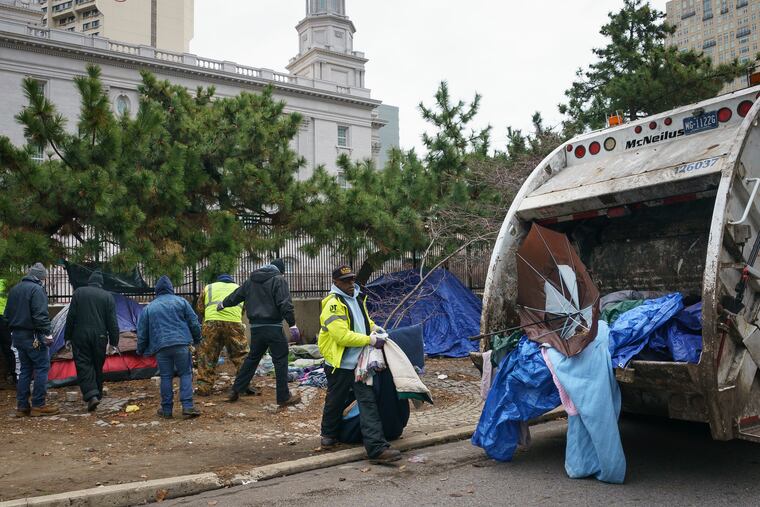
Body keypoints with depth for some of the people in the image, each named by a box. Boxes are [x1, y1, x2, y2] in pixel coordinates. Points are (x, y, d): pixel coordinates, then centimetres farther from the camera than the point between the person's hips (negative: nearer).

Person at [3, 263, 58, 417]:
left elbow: (8, 314, 20)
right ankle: (38, 405, -2)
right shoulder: (36, 289, -13)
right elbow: (40, 315, -22)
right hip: (33, 337, -9)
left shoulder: (14, 290, 15)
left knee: (25, 369, 14)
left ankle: (22, 406, 14)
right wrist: (46, 333, -20)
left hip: (18, 335, 9)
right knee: (42, 368, -2)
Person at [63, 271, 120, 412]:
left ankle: (91, 395, -16)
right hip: (99, 336, 2)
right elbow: (112, 321, 2)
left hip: (80, 335, -1)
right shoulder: (107, 296, 3)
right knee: (98, 365, 14)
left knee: (84, 365, -1)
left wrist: (67, 336, 7)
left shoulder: (79, 292, 1)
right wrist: (113, 341, 7)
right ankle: (97, 394, 24)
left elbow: (71, 316, 0)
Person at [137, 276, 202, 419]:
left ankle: (166, 409, 13)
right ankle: (187, 407, -3)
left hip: (161, 347, 1)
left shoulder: (149, 308, 12)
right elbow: (194, 322, 8)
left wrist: (141, 350, 28)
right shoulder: (180, 301, 8)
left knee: (165, 377, 9)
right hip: (181, 344, -1)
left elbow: (142, 332, 15)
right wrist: (197, 340, 21)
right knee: (185, 374, 5)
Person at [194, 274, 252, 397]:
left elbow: (200, 308, 28)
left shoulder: (208, 288, 27)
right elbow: (244, 310, 28)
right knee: (241, 354, 10)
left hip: (212, 322, 0)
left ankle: (204, 388, 8)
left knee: (207, 355, 9)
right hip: (234, 322, 0)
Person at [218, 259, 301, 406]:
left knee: (252, 358, 20)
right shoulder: (278, 280, -6)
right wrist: (292, 324, -16)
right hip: (273, 327, -6)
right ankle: (284, 397, 2)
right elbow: (285, 304, -16)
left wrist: (224, 304, 46)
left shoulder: (251, 281, 14)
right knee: (280, 361, 0)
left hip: (255, 327, 7)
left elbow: (236, 295, 28)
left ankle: (235, 391, 26)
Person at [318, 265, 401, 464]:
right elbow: (342, 336, -26)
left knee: (368, 403, 3)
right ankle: (329, 434, 38)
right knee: (335, 402, 14)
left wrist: (374, 327, 9)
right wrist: (370, 340, -23)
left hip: (360, 363, 6)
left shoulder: (357, 298, 10)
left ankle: (377, 448, 9)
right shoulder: (333, 304, -18)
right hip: (339, 365, -6)